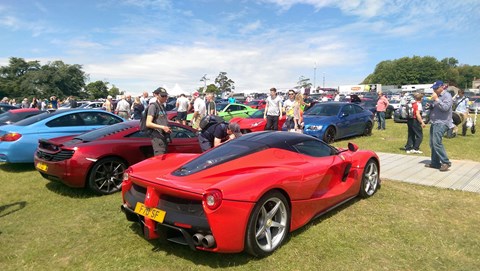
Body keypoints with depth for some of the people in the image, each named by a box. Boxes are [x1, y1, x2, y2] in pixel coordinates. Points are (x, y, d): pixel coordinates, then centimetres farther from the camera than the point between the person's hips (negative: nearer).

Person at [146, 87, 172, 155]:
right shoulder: (153, 106, -10)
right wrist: (162, 127, -22)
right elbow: (148, 123, -17)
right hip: (157, 137, -9)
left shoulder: (163, 106, 16)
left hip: (164, 136, 9)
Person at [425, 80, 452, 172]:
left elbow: (445, 107, -21)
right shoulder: (437, 96, 20)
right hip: (434, 122, 9)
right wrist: (430, 105, 6)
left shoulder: (447, 96, -7)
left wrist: (436, 99, -20)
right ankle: (435, 163, 15)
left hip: (441, 123, -9)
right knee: (432, 144, 9)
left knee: (437, 143, -18)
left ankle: (446, 162, -13)